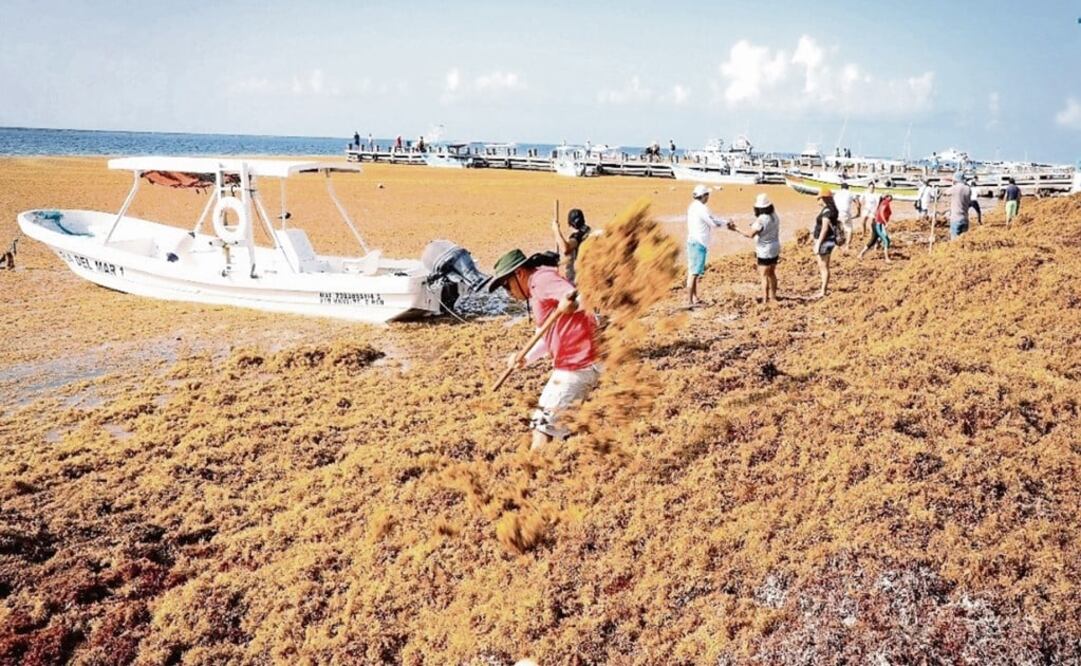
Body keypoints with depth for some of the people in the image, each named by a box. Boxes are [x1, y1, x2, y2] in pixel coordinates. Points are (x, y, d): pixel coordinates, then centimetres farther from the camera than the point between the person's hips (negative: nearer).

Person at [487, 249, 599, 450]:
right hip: (569, 364, 11)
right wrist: (526, 357, 12)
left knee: (543, 425, -11)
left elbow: (574, 295, -31)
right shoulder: (536, 292, 19)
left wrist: (569, 302, -50)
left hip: (577, 366, -11)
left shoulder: (542, 278, -12)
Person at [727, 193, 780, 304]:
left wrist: (736, 229, -16)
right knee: (771, 274, 19)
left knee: (764, 276, -1)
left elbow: (750, 234, -22)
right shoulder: (774, 216, 2)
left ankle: (765, 301, 2)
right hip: (775, 249, 8)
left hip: (765, 251, -8)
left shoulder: (761, 220, -24)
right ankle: (773, 297, 29)